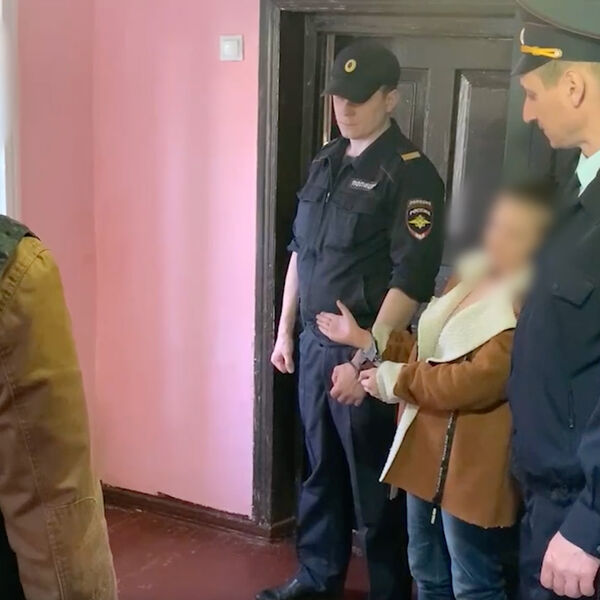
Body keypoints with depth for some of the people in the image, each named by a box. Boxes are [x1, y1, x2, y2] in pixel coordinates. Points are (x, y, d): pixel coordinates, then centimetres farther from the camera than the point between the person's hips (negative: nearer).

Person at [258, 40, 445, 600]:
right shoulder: (326, 162, 10)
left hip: (366, 350, -6)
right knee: (321, 470, 17)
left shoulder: (411, 174, -13)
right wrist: (285, 330, 15)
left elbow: (411, 281, -18)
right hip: (314, 343, 6)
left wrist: (364, 360, -20)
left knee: (375, 485, 5)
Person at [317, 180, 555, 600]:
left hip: (474, 466, -9)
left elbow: (481, 380, -29)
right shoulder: (469, 278, 11)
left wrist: (398, 381, -19)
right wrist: (364, 339, 15)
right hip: (426, 451, 9)